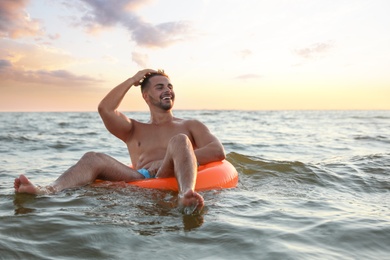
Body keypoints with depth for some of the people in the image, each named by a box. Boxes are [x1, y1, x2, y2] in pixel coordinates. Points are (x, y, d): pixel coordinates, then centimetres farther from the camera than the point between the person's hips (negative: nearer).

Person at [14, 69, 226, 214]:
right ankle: (48, 191, -40)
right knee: (93, 158, -14)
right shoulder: (134, 130, 26)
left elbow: (218, 151, 5)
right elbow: (105, 109, 8)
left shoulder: (191, 126, 22)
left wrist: (174, 160, -9)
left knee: (179, 141, -28)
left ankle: (186, 194, -57)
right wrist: (132, 80, 17)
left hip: (172, 179, -2)